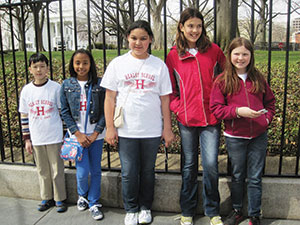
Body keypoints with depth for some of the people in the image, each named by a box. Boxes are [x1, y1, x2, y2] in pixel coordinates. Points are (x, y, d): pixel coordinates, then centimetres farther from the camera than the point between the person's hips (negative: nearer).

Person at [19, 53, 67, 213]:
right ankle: (46, 198, 31)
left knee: (57, 170, 8)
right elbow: (24, 116, 7)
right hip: (36, 139, 3)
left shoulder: (56, 88, -6)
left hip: (54, 138, -3)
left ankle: (60, 199, 23)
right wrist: (27, 139, 7)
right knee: (42, 171, 15)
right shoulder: (26, 90, 2)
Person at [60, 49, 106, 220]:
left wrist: (96, 133, -10)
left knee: (96, 170, 8)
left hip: (96, 134, 0)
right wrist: (78, 134, -8)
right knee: (83, 171, -3)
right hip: (77, 134, 0)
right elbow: (65, 112, 1)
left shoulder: (99, 84, -3)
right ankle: (82, 195, 29)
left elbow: (105, 110, -3)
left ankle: (94, 203, 25)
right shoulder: (66, 85, 1)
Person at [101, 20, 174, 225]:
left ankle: (145, 208, 33)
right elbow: (110, 98, 2)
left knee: (148, 171, 13)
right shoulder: (118, 64, 2)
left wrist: (167, 129, 3)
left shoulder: (159, 65, 3)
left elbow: (165, 99, 4)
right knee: (129, 173, 6)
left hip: (152, 130, 1)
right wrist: (110, 127, -3)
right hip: (126, 130, 0)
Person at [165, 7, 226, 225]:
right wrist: (177, 107, -3)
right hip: (186, 119, 1)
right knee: (189, 165, 10)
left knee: (211, 165, -3)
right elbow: (170, 88, 11)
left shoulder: (213, 50, 5)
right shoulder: (174, 55, 5)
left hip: (211, 118, 0)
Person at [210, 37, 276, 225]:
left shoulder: (258, 78, 5)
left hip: (258, 135, 2)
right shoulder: (222, 81, -3)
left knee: (255, 178, 10)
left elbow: (270, 101, 14)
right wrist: (238, 111, -20)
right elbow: (216, 108, -8)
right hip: (235, 137, -1)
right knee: (238, 176, 15)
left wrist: (268, 117, -2)